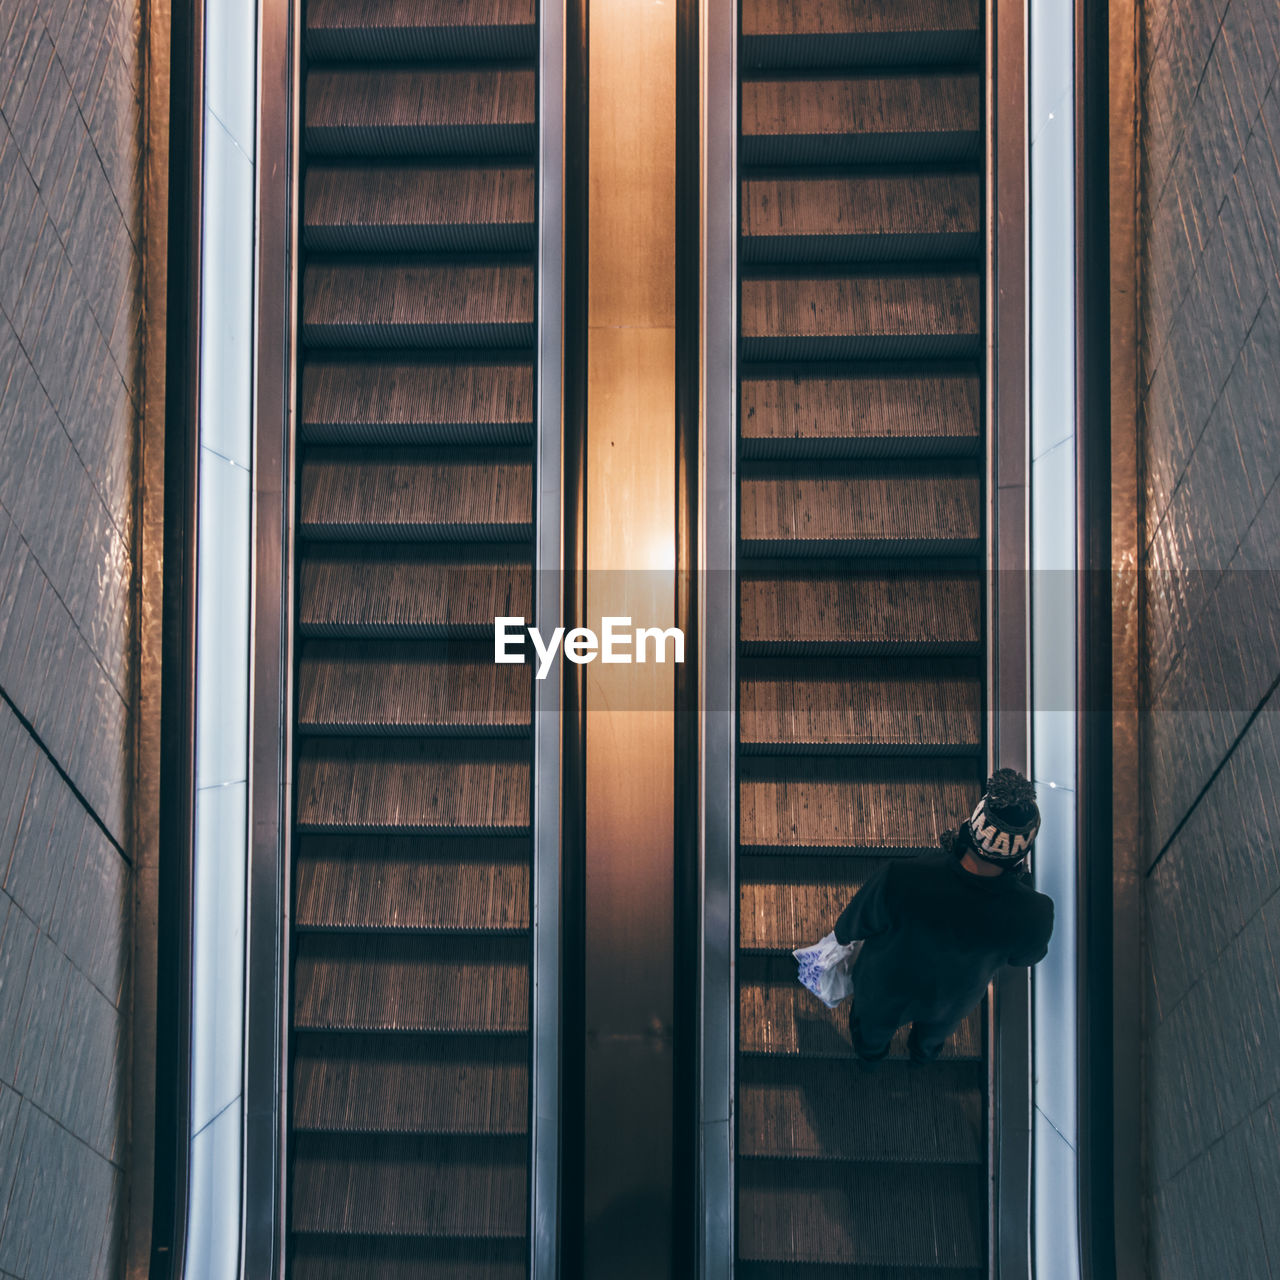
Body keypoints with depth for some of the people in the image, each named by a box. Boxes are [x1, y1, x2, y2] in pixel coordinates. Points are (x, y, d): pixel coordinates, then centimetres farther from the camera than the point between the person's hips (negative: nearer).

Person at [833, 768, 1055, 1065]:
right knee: (936, 1028, 41)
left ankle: (870, 1052, 69)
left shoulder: (900, 879, -44)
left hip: (885, 987, -2)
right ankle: (924, 1052, 73)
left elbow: (856, 924, -22)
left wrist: (842, 934, 3)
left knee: (873, 1029, 37)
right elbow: (1026, 956, -13)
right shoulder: (1035, 915, -39)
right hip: (955, 997, 2)